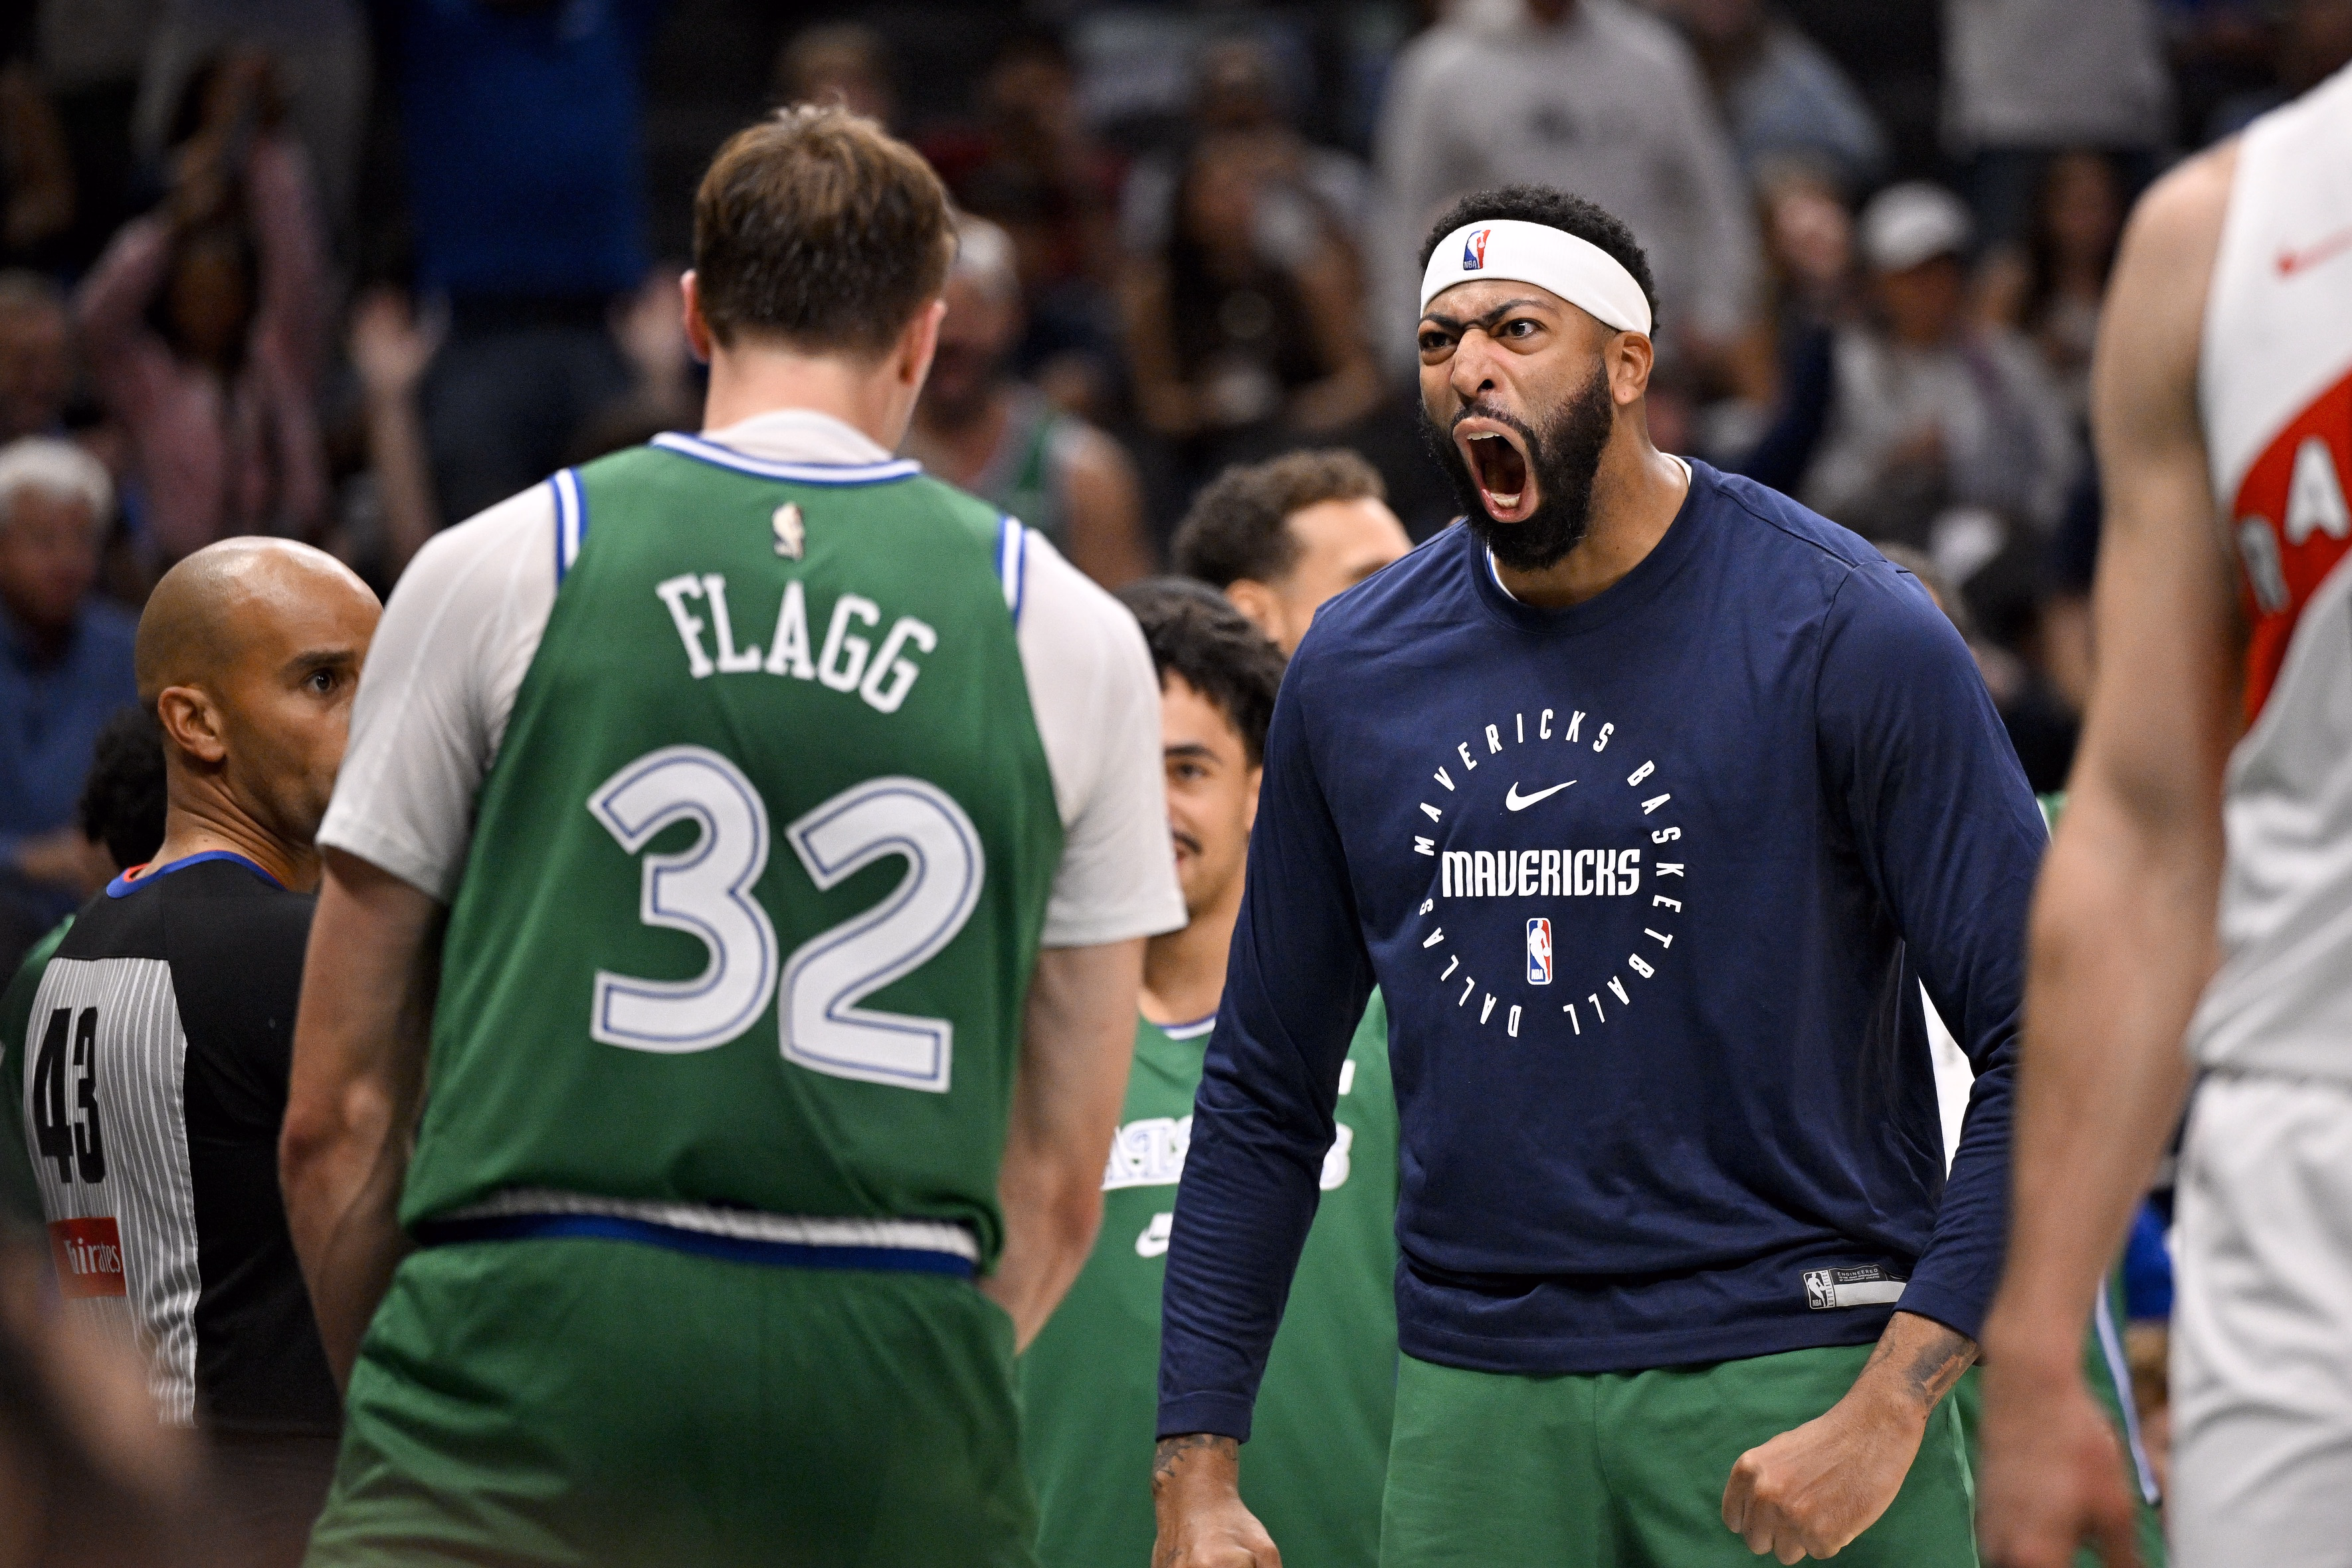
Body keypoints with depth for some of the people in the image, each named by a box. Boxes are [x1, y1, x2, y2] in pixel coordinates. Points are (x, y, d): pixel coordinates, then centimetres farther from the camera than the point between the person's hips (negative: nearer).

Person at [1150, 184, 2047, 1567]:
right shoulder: (1353, 667, 8)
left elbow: (2042, 1036, -8)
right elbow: (1266, 1093, 16)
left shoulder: (1848, 633, -5)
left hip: (1789, 1371, -3)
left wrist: (1887, 1412, -16)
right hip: (1474, 1400, 3)